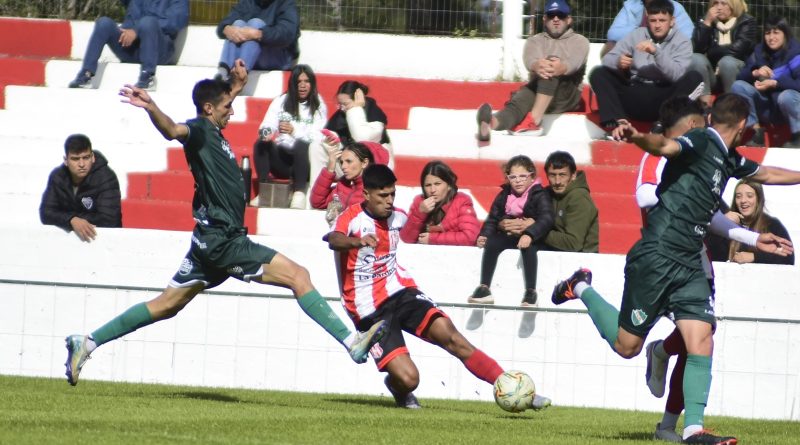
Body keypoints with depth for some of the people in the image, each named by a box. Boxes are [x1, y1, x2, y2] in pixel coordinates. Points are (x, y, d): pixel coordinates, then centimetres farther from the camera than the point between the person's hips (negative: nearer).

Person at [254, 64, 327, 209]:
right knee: (261, 143, -25)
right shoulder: (281, 102, 9)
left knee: (301, 145, -34)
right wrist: (267, 132, -28)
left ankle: (299, 194, -37)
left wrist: (295, 131, -27)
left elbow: (317, 137, -10)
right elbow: (266, 126, -3)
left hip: (303, 159, -2)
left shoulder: (318, 106, 2)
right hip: (280, 158, 2)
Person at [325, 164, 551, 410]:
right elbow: (334, 240, -39)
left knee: (448, 333, -20)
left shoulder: (397, 216, 6)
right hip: (370, 310, -5)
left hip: (400, 291, 5)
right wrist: (358, 241, -55)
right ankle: (398, 389, 21)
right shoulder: (352, 217, -13)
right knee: (408, 378, -18)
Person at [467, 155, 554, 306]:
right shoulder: (504, 195, 8)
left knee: (527, 246, -36)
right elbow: (492, 219, 10)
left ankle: (531, 292, -36)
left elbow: (546, 220, -23)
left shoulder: (539, 195, -8)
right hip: (508, 236, 5)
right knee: (491, 243, -21)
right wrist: (484, 235, -12)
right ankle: (484, 288, -20)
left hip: (533, 239, -5)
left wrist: (529, 234, -40)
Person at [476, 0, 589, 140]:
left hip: (567, 97, -2)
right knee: (519, 101, -33)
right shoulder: (534, 41, 20)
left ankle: (534, 121, -49)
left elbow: (575, 60, -13)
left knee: (552, 64, -32)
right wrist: (536, 65, -36)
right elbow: (530, 57, -7)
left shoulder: (579, 41, 13)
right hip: (537, 89, 2)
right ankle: (489, 125, -70)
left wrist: (563, 67, -41)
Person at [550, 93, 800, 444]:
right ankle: (581, 288, 27)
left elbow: (767, 174, 35)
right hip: (657, 258, -8)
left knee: (701, 341, -8)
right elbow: (664, 145, -34)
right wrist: (638, 138, -55)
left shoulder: (729, 159, 16)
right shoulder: (699, 143, -12)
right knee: (626, 346, 3)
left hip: (689, 265, 8)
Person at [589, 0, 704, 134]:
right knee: (598, 74, -16)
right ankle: (617, 123, -34)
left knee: (694, 77, -25)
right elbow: (607, 59, 4)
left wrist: (657, 52, -25)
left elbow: (677, 75, -13)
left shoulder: (682, 42, 2)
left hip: (663, 99, -2)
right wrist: (618, 62, -20)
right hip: (634, 95, 2)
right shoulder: (636, 35, 9)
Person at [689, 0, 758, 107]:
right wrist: (707, 23, -10)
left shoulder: (747, 22, 1)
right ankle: (705, 103, -29)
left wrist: (711, 51, -4)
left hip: (739, 75, -3)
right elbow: (697, 48, -4)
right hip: (712, 77, 3)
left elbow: (737, 49, -15)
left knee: (727, 61, -34)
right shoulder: (708, 21, 11)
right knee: (695, 58, -25)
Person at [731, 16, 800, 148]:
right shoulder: (760, 51, 3)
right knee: (738, 85, -12)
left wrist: (774, 83, -32)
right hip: (769, 108, 5)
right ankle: (756, 131, -12)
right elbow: (740, 76, 0)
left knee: (787, 96, -39)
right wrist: (755, 73, -21)